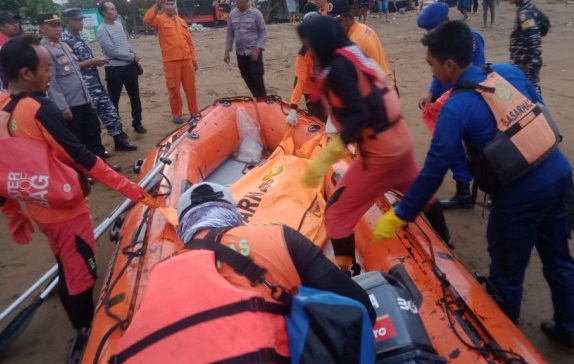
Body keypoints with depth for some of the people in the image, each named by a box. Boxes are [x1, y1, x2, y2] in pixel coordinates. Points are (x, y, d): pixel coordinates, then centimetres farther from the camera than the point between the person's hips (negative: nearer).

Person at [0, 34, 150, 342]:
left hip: (40, 209, 9)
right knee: (81, 274, 7)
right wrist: (125, 185, -19)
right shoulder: (40, 109, -22)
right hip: (65, 209, -8)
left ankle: (80, 328, 40)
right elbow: (81, 157, -24)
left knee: (67, 271, 23)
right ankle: (88, 334, 23)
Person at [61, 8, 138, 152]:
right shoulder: (65, 41, -13)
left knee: (109, 110, 9)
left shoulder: (81, 38, 15)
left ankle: (119, 139, 19)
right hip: (84, 87, -8)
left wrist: (97, 61, 3)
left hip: (96, 82, 8)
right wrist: (92, 61, -17)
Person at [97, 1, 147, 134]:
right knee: (114, 101, 3)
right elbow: (112, 51, -20)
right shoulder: (102, 30, -13)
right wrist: (132, 56, -14)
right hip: (114, 70, -7)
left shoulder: (118, 24, 10)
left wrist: (134, 54, 1)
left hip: (129, 66, 7)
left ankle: (137, 123, 27)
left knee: (135, 96, 14)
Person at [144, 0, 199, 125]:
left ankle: (194, 112, 19)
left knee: (190, 87, 8)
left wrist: (194, 58, 12)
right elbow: (147, 19, -20)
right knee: (174, 88, 1)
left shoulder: (181, 21, 18)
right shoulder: (159, 20, 3)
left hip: (186, 60, 4)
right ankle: (176, 114, 12)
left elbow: (189, 41, 17)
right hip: (171, 61, -4)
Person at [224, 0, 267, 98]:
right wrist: (227, 51, 8)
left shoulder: (256, 13, -7)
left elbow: (263, 32, -6)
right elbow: (230, 34, 12)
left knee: (257, 78, -7)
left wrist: (257, 49, -16)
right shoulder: (232, 14, 6)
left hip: (254, 52, -5)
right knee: (247, 78, 9)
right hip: (240, 52, 5)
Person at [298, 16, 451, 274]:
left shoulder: (339, 67, -17)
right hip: (400, 139, 10)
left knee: (336, 214, -1)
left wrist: (325, 159, -32)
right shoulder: (356, 56, 9)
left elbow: (358, 116, -27)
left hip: (379, 151, -10)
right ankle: (443, 241, 52)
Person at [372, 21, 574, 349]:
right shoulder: (510, 70, 3)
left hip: (520, 193, -7)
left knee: (507, 273, 14)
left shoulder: (456, 108, -16)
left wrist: (399, 216, -7)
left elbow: (434, 171, -15)